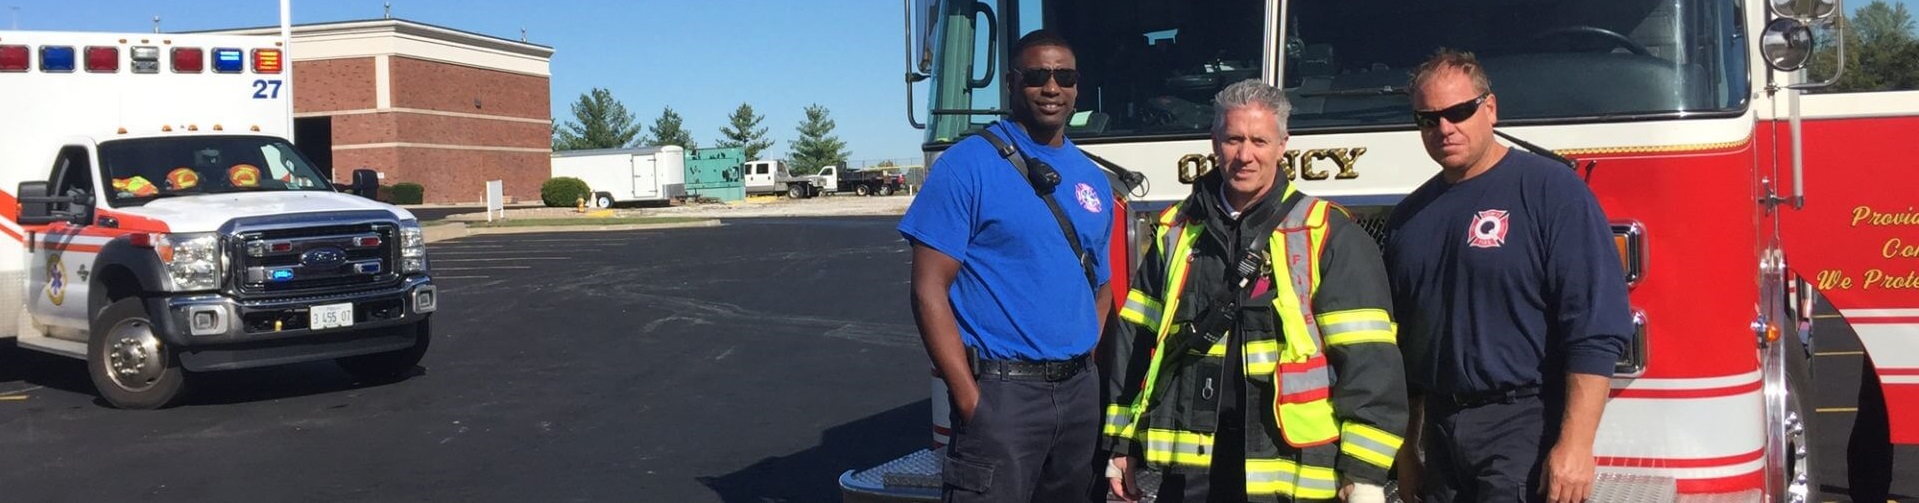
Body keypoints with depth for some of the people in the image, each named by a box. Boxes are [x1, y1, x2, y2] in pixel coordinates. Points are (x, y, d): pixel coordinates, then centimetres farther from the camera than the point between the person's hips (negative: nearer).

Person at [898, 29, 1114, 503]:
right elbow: (929, 290, -11)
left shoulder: (1094, 179, 12)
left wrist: (1085, 371, 6)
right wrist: (970, 398, -15)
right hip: (1003, 392, -6)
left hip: (1080, 392, 6)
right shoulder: (967, 165, -7)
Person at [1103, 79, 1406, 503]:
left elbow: (1368, 359, -8)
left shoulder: (1329, 236, -3)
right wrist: (1122, 441, 12)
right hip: (1189, 466, 4)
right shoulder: (1177, 231, 11)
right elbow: (1139, 339, 14)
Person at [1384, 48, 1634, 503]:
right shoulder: (1409, 216, 12)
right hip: (1441, 432, 6)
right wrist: (1405, 450, 16)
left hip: (1523, 431, -6)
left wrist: (1574, 445, -19)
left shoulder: (1552, 191, -7)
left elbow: (1596, 330, -13)